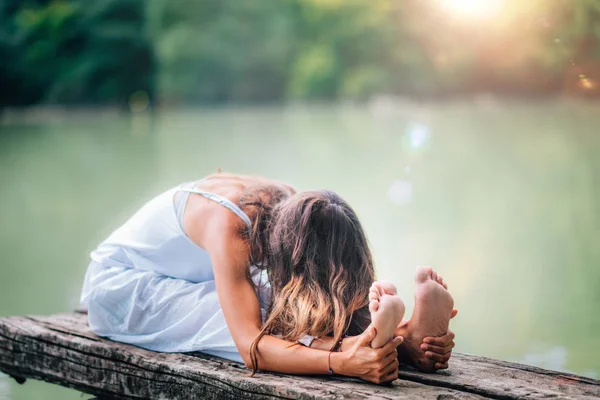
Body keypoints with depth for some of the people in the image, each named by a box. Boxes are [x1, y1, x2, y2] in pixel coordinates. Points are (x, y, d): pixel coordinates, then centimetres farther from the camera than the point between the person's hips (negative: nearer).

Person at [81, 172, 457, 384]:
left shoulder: (296, 214, -19)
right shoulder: (230, 224, -40)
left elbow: (337, 304, -20)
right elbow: (251, 346, -49)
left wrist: (407, 343, -39)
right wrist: (344, 362, -63)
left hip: (192, 282, 6)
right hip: (120, 285, -6)